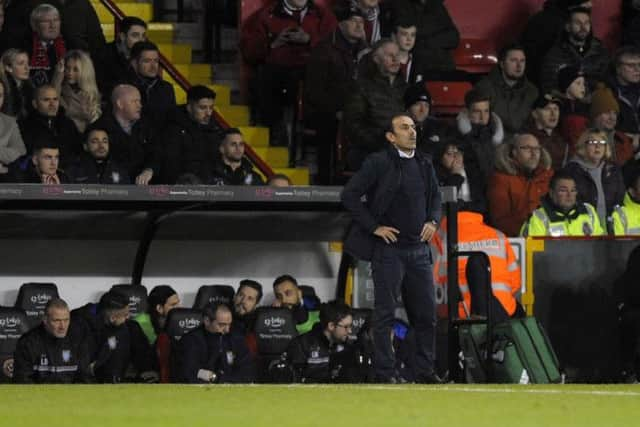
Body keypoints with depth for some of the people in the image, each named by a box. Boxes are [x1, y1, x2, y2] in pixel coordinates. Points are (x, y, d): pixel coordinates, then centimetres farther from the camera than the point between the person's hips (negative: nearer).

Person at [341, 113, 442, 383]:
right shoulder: (378, 163, -7)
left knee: (426, 313, 6)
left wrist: (433, 221, 6)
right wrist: (374, 227, -12)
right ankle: (385, 372, 0)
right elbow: (349, 195, -10)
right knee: (385, 313, -3)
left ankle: (426, 371, 15)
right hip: (388, 247, -6)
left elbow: (435, 197, 26)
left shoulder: (424, 165, 12)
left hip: (418, 249, 6)